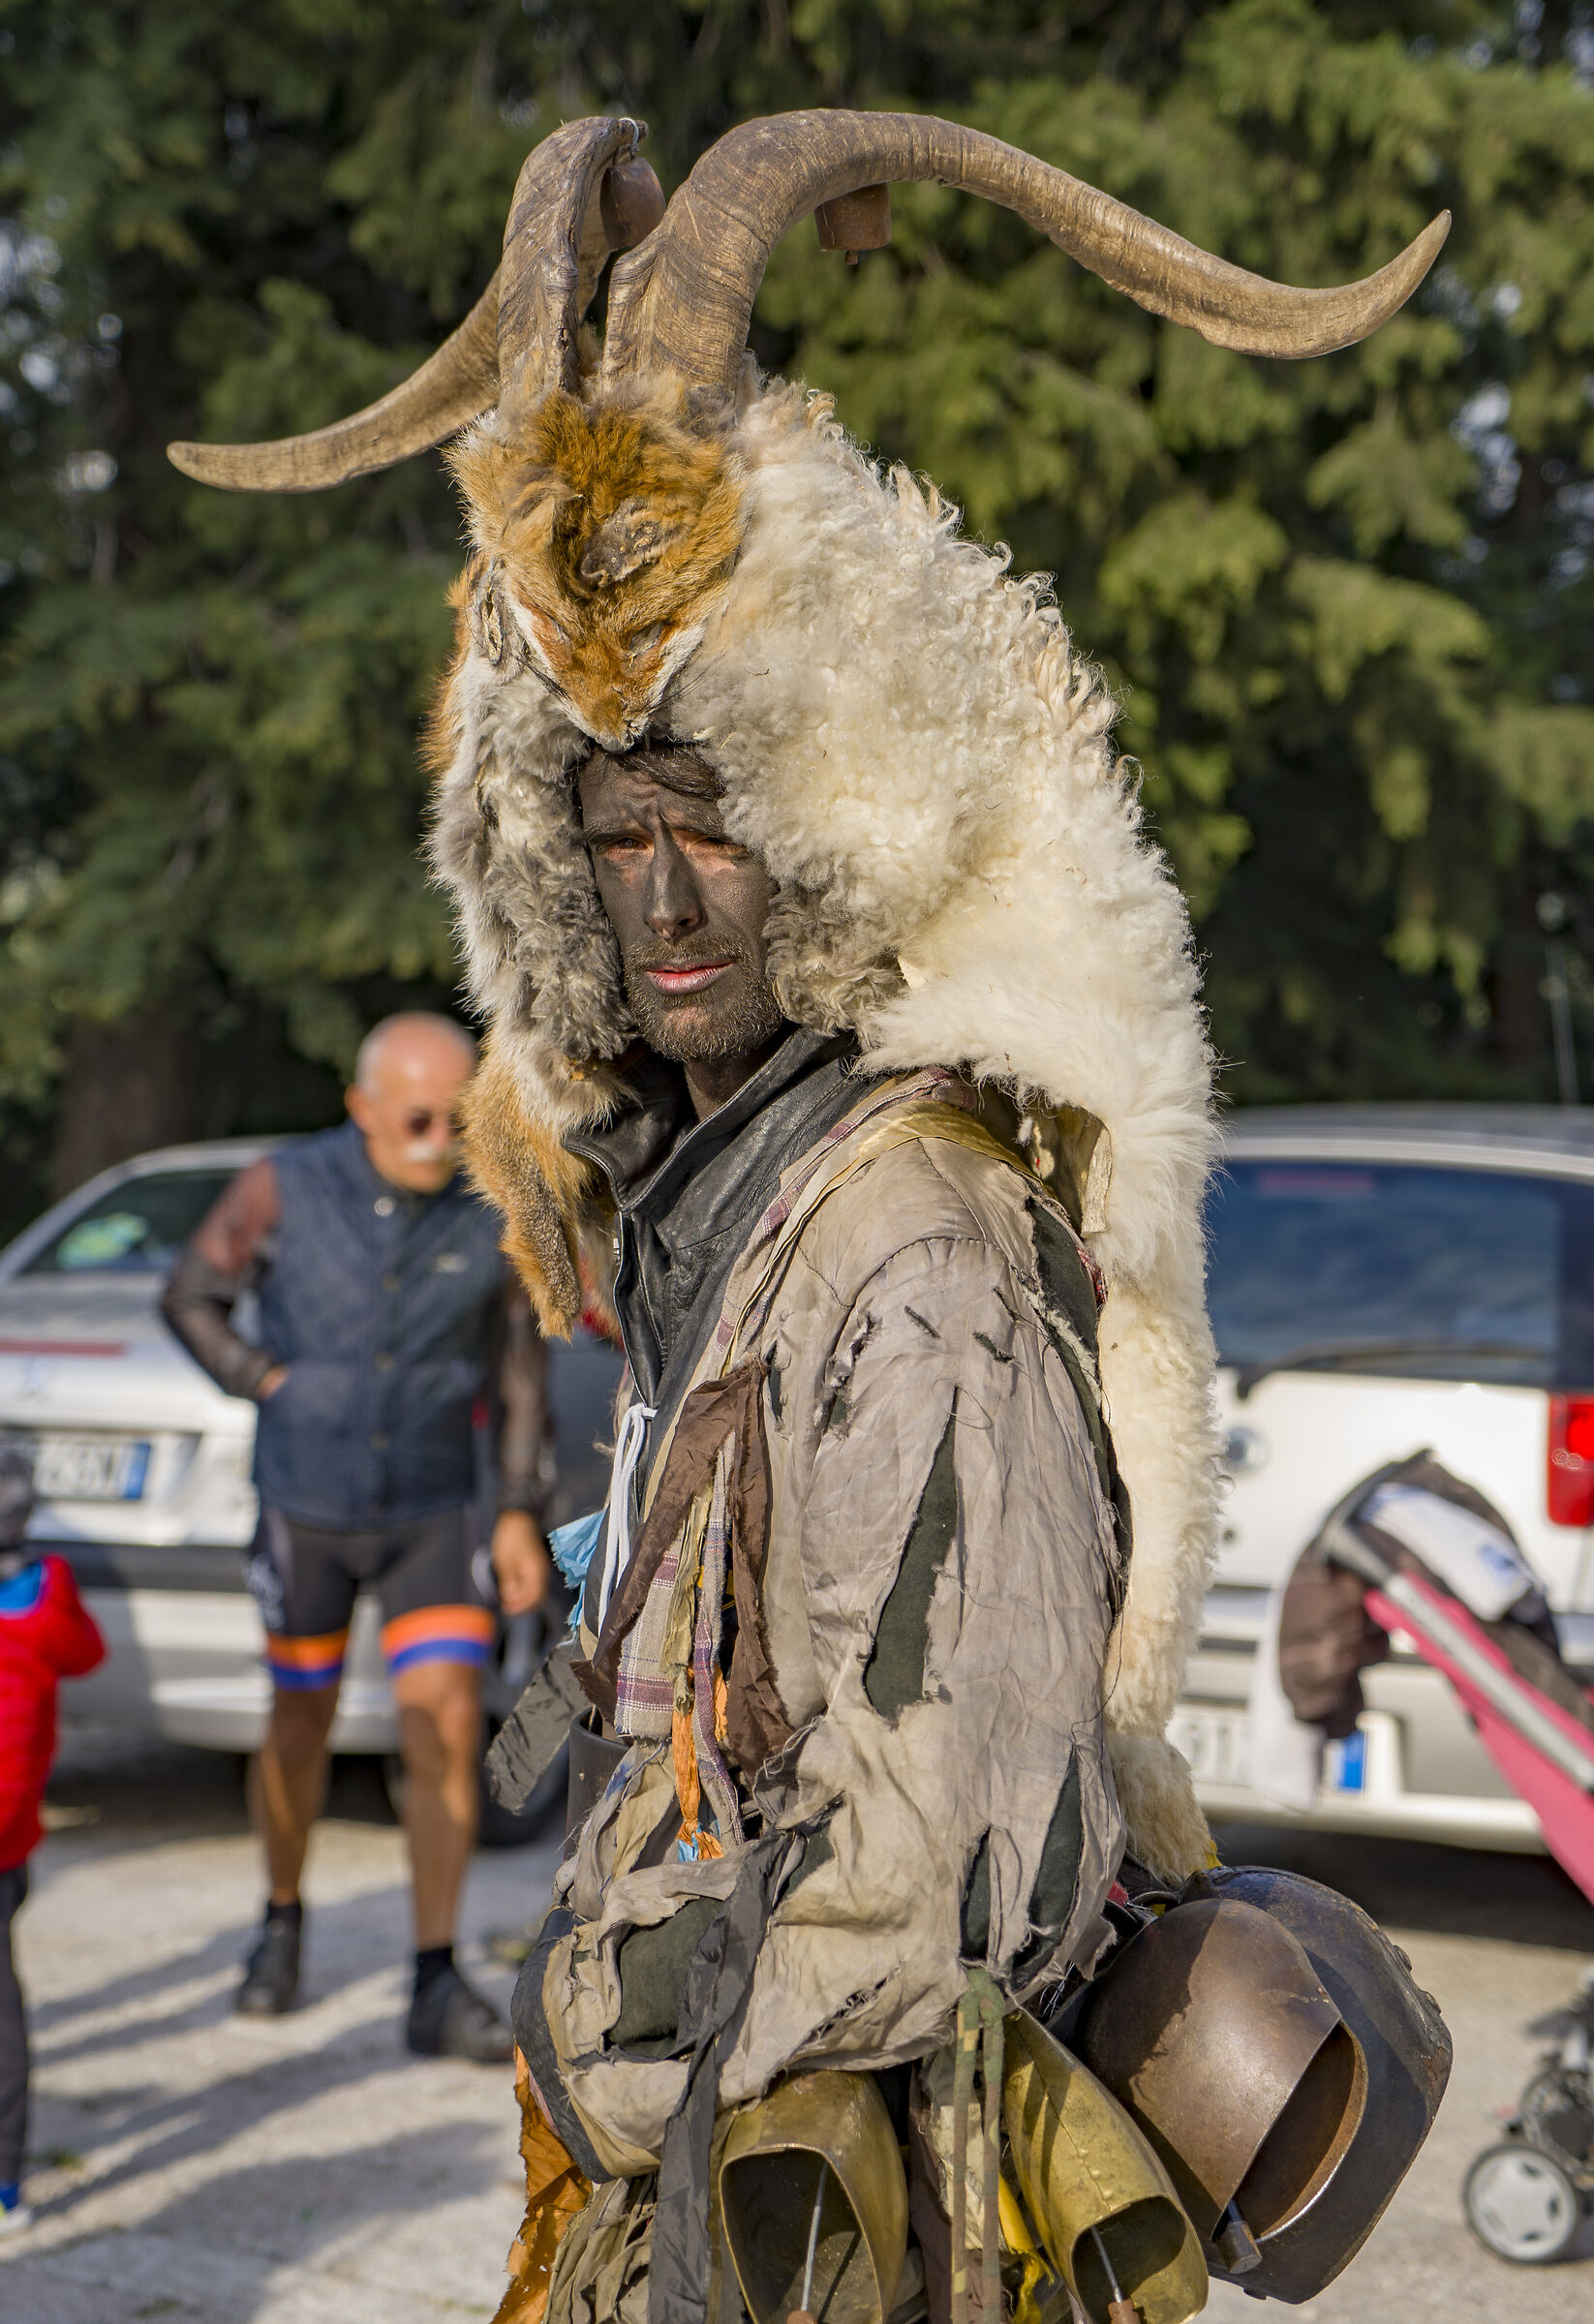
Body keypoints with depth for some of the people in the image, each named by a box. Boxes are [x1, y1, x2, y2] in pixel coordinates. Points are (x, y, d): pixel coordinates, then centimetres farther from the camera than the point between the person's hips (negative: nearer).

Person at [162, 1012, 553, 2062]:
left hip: (432, 1512, 0)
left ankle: (438, 1991, -7)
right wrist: (269, 1388, -11)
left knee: (447, 1726, -12)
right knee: (302, 1725, 12)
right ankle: (283, 1925, 38)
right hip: (306, 1504, 0)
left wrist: (520, 1515, -4)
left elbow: (519, 1363, -1)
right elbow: (190, 1297, 1)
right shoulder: (284, 1188, -14)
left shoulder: (497, 1209, -11)